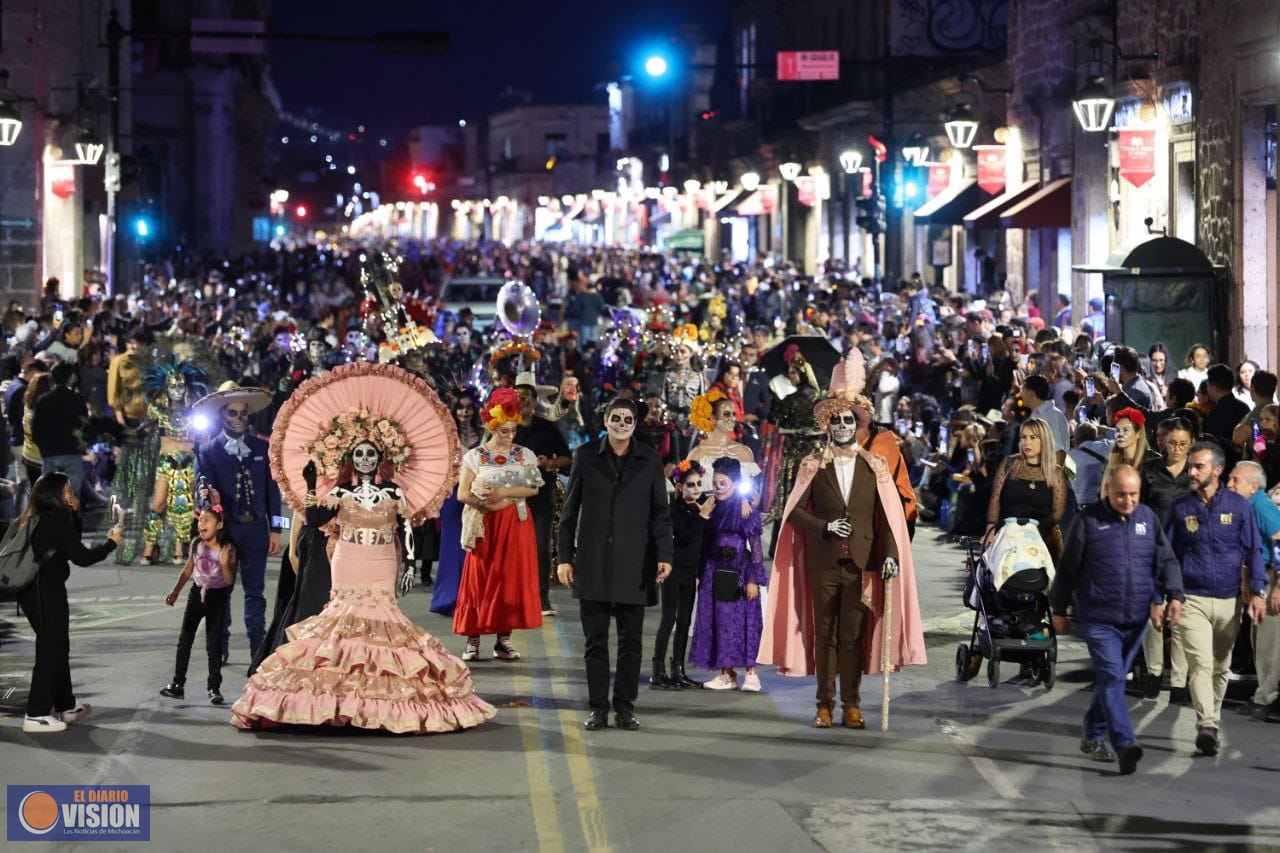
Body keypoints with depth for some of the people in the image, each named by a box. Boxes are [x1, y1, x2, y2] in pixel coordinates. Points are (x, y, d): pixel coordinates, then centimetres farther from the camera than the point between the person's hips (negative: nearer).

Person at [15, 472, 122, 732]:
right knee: (50, 651, -3)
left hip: (34, 591, 9)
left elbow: (70, 543, 23)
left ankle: (66, 707, 28)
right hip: (47, 592, -9)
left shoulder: (37, 519, 13)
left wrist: (74, 513, 12)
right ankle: (36, 716, -4)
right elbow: (81, 556, -14)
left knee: (58, 649, 18)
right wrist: (111, 543, 0)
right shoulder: (55, 519, -14)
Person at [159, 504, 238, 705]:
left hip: (217, 596, -5)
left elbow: (230, 580, -15)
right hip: (197, 593, 5)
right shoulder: (197, 544, -1)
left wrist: (225, 564, -33)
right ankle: (178, 684, 12)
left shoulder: (228, 549, -14)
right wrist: (175, 591, 15)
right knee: (184, 639, 5)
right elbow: (188, 569, 13)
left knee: (213, 644, -4)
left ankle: (214, 687, 2)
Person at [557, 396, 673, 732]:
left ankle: (625, 707, 10)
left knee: (630, 641, 3)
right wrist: (565, 556, 3)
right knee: (595, 639, 3)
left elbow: (660, 511, 7)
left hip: (634, 563, 0)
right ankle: (598, 707, 8)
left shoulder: (649, 460, 7)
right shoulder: (586, 456, 6)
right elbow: (570, 509, 8)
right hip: (592, 563, 0)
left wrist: (664, 555, -4)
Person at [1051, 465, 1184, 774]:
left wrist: (1174, 595, -9)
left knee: (1111, 678, 14)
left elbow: (1166, 561, 8)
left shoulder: (1148, 518, 8)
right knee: (1111, 678, -15)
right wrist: (1059, 609, 5)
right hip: (1099, 618, -4)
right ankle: (1125, 745, -25)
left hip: (1136, 619, 4)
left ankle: (1093, 736, 29)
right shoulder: (1087, 520, -3)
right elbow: (1067, 568, 3)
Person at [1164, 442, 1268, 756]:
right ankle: (1206, 727, -24)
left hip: (1229, 600, 2)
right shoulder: (1180, 508, 3)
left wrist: (1257, 591, -6)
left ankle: (1213, 718, 31)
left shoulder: (1238, 506, 2)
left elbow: (1253, 551, 3)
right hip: (1192, 599, -2)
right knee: (1200, 663, -16)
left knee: (1221, 666, 14)